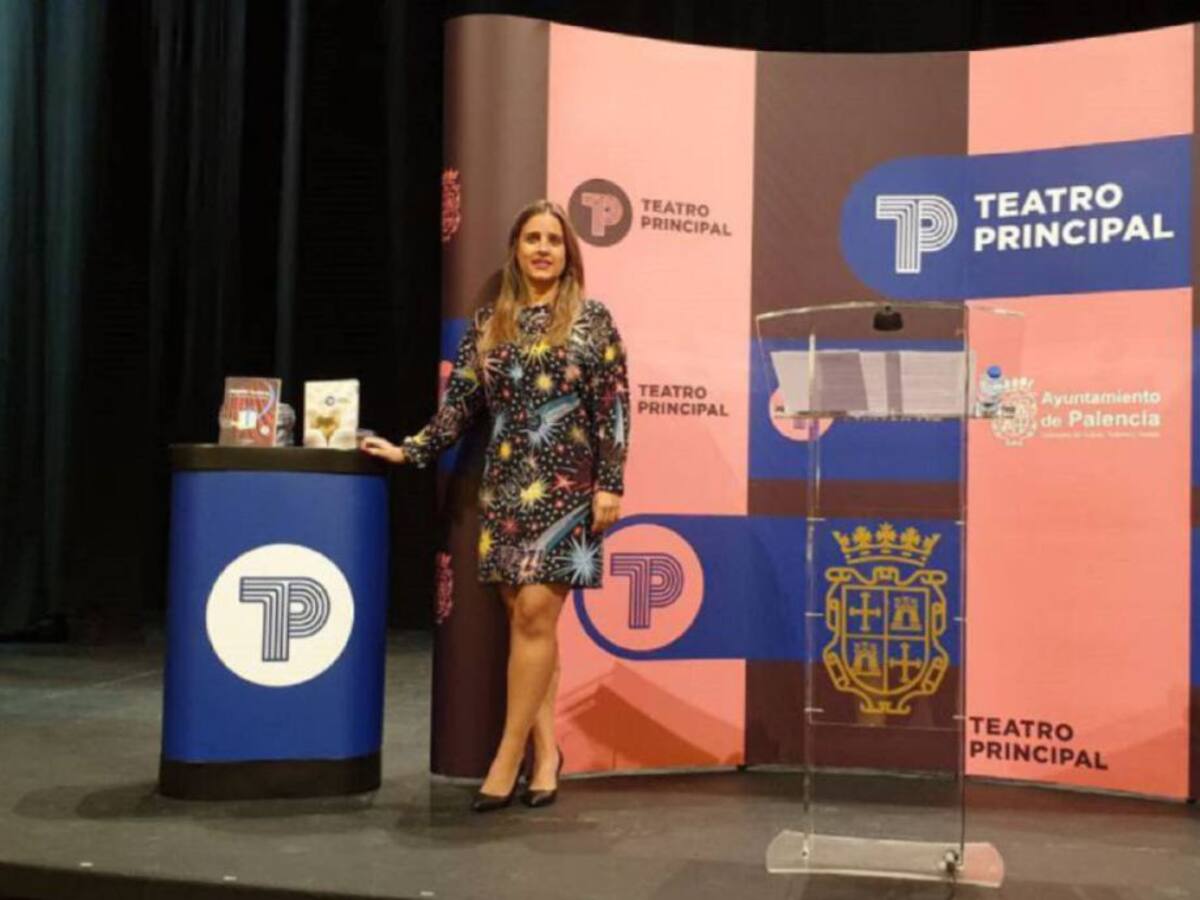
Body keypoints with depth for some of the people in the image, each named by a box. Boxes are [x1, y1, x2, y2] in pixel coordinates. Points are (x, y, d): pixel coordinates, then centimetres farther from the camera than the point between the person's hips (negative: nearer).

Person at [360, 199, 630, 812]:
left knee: (535, 613, -9)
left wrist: (610, 484, -9)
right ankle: (546, 751, 14)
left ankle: (509, 755, 1)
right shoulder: (488, 323, 11)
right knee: (527, 620, 5)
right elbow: (460, 403, 12)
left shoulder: (592, 319, 1)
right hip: (505, 485, 4)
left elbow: (613, 408, -3)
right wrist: (410, 451, 6)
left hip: (567, 485, -4)